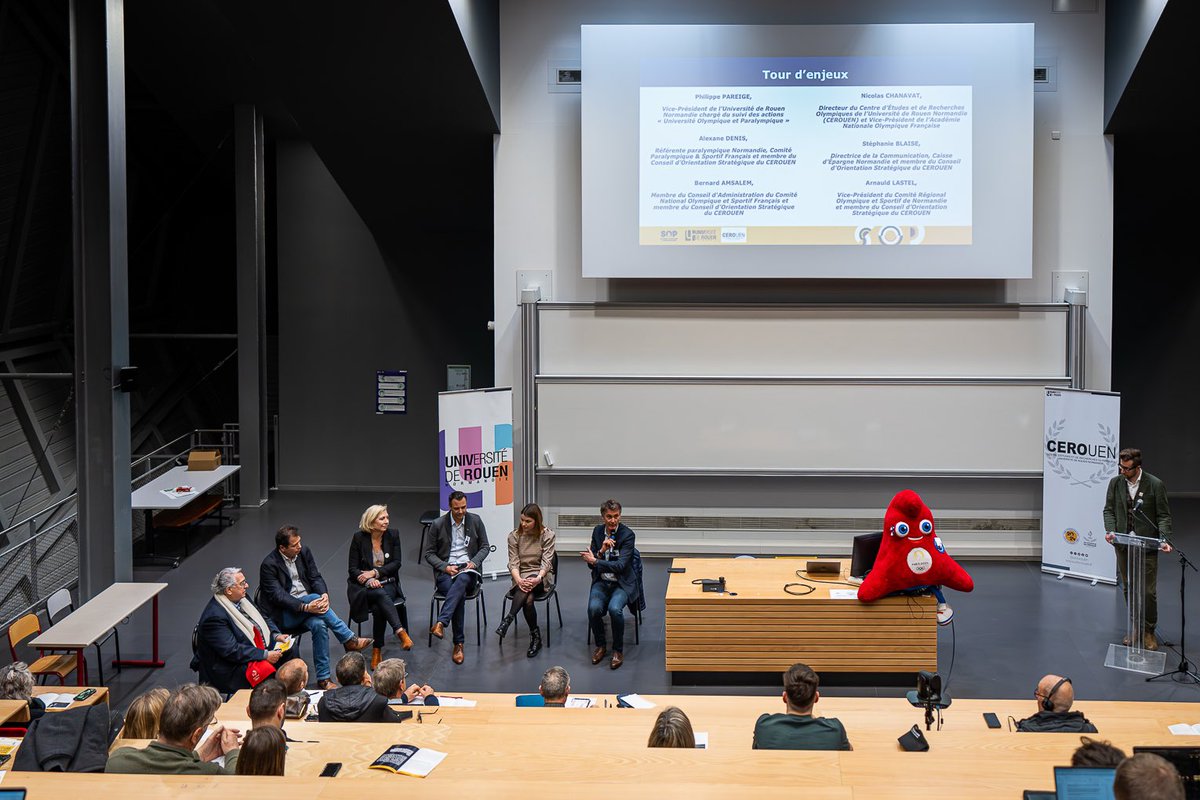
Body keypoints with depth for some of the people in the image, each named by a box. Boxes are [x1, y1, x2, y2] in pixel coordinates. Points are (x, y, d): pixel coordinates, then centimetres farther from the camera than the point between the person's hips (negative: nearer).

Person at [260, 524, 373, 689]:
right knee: (315, 597, -33)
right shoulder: (269, 564, -14)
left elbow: (315, 577, 5)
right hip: (284, 614, -5)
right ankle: (349, 640, -25)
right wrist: (306, 607, -30)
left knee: (319, 624, -30)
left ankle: (323, 679, -28)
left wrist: (324, 594, -19)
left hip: (308, 603, 5)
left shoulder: (304, 552, 4)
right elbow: (278, 596, -19)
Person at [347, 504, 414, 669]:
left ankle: (377, 651, -28)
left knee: (379, 607, -33)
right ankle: (400, 632, -50)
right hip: (363, 585, -2)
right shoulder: (359, 537, -5)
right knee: (380, 594, -37)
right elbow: (353, 568, -4)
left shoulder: (393, 535, 1)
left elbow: (396, 563, 0)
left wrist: (375, 572, -13)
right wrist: (368, 580, -22)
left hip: (387, 582, 2)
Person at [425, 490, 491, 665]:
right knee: (459, 594, -35)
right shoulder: (438, 525, 2)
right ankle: (458, 643, -32)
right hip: (445, 571, -1)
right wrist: (445, 567, -11)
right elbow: (429, 553, 6)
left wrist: (474, 562, -6)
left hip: (468, 570, 1)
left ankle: (441, 623, -51)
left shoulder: (475, 521, 7)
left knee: (462, 580, -39)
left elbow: (485, 546, 13)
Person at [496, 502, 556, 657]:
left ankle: (508, 620, -42)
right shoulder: (514, 536, 3)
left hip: (541, 577, -1)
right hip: (521, 577, 1)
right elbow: (513, 562, -4)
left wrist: (538, 578, -30)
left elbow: (546, 561, -9)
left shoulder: (547, 535, -1)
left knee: (530, 584, -39)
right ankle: (535, 637, -19)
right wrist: (519, 580, -25)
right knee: (528, 599, -33)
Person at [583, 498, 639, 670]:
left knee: (615, 609, -33)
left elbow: (620, 565, -21)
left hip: (622, 583, -3)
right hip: (602, 582, 3)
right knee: (593, 608, -27)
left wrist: (595, 560, -21)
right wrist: (602, 550, -17)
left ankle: (618, 650, -11)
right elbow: (591, 563, 1)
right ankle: (600, 646, -1)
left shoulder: (627, 534, -13)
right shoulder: (597, 531, 2)